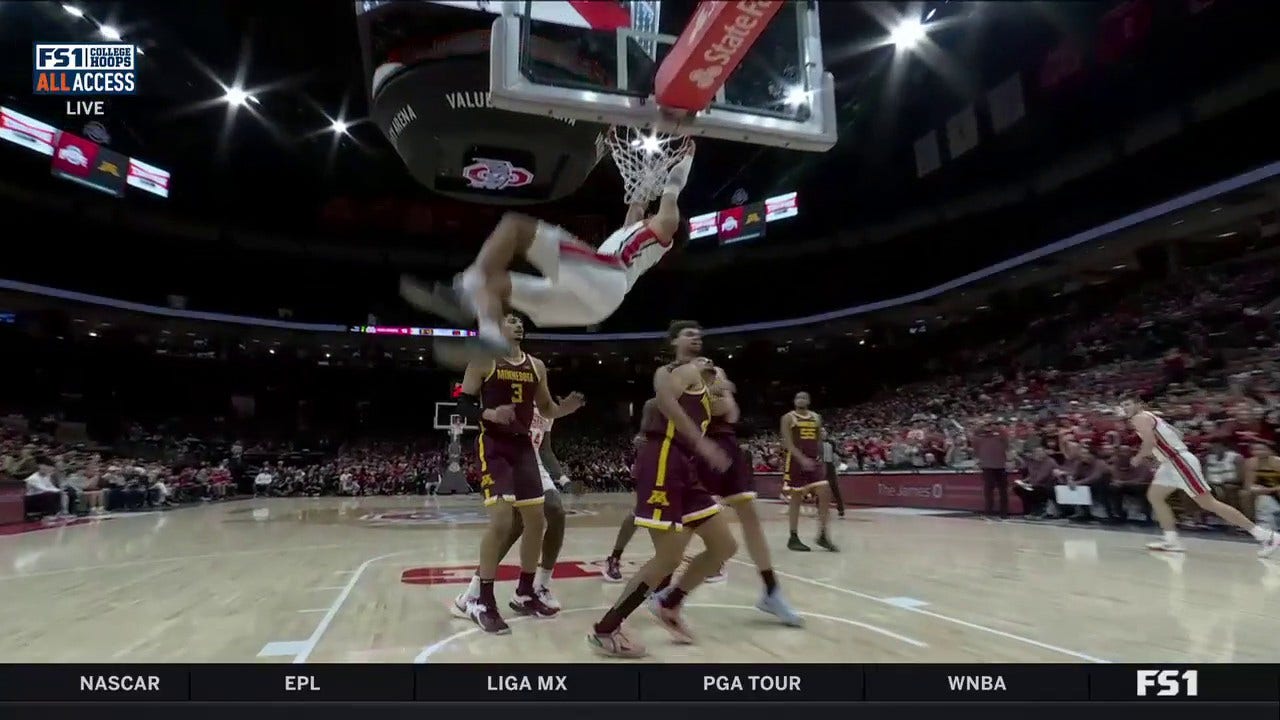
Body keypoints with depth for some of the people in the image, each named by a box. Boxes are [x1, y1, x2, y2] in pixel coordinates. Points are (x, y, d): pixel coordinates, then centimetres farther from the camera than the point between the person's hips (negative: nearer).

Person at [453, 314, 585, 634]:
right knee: (501, 519, -17)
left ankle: (525, 594, 24)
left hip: (524, 446, 6)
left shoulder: (536, 366, 11)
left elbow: (545, 408, 17)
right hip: (494, 446, -6)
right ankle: (482, 602, -2)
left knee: (535, 519, 7)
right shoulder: (483, 360, -4)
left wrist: (563, 408, -5)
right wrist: (489, 413, -26)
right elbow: (463, 404, -7)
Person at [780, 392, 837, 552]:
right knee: (796, 499, 0)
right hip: (795, 461, -5)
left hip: (814, 460, 5)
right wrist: (802, 459, -25)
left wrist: (820, 458, 13)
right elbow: (788, 443, -13)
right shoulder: (788, 418, -4)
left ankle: (822, 535, 5)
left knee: (825, 494, -5)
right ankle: (793, 538, 10)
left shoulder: (816, 417, 13)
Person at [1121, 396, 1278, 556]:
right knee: (1154, 496, 9)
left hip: (1180, 461, -11)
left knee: (1208, 503, -6)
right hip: (1172, 462, 11)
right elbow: (1177, 433, 26)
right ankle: (1171, 540, 7)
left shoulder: (1140, 418, -12)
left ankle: (1265, 535, 2)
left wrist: (1138, 457, -8)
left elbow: (1150, 442, -26)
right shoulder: (1149, 417, 19)